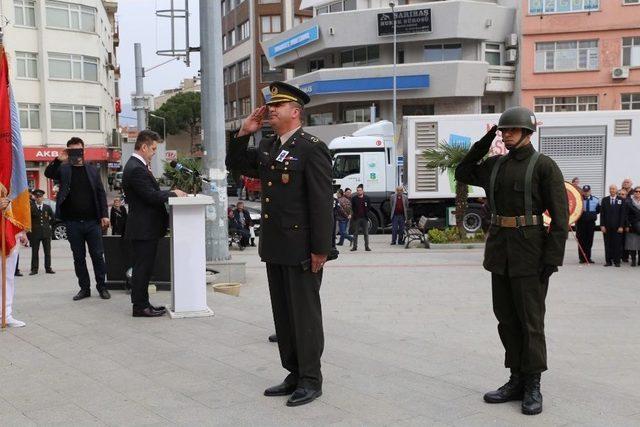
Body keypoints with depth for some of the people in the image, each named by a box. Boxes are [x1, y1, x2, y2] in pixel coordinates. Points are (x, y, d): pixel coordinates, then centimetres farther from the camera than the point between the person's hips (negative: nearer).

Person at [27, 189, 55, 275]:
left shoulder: (47, 207, 8)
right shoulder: (31, 207, -1)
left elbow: (53, 217, 20)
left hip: (46, 232, 2)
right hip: (35, 232, -2)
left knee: (47, 252, 4)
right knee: (35, 252, 2)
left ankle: (48, 268, 10)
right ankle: (34, 269, 7)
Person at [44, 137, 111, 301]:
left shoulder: (93, 170, 9)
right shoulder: (63, 169, 7)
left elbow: (101, 193, 5)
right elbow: (48, 173, -11)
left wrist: (104, 215, -4)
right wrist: (58, 160, -25)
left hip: (93, 221, 0)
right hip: (73, 222, 0)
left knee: (98, 255, 2)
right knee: (78, 257, 7)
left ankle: (102, 287, 12)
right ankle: (84, 288, 16)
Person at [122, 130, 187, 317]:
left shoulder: (136, 166, 14)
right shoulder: (136, 169, -19)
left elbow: (151, 193, 16)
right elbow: (152, 196, -22)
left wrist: (170, 192, 4)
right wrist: (173, 194, -9)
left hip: (145, 227, 11)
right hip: (143, 229, -11)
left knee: (143, 268, 15)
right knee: (142, 268, -2)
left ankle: (142, 303, 23)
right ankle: (140, 306, 6)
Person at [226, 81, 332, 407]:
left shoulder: (312, 148, -11)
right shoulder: (266, 147, 13)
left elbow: (321, 201, -15)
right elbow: (234, 165, 23)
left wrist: (320, 249, -18)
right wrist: (244, 133, 8)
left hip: (302, 248, -8)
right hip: (274, 246, 8)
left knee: (305, 314, 2)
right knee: (283, 314, 13)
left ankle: (311, 380, 14)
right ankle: (294, 375, 25)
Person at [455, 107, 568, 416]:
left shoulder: (544, 166, -7)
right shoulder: (495, 165, 11)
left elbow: (560, 215, -10)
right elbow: (462, 174, 21)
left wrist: (553, 258, -17)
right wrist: (483, 144, 9)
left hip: (529, 253, -6)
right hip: (499, 251, 6)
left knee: (530, 320, 0)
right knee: (506, 318, 10)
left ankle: (533, 387, 11)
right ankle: (517, 381, 20)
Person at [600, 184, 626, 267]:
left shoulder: (621, 201, 4)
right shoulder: (604, 200, 8)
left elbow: (623, 214, 0)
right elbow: (602, 214, 5)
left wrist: (621, 226, -7)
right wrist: (602, 225, -3)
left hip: (617, 227, -1)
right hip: (607, 226, 1)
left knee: (617, 244, -1)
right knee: (608, 244, 3)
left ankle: (617, 261, 7)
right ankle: (608, 261, 9)